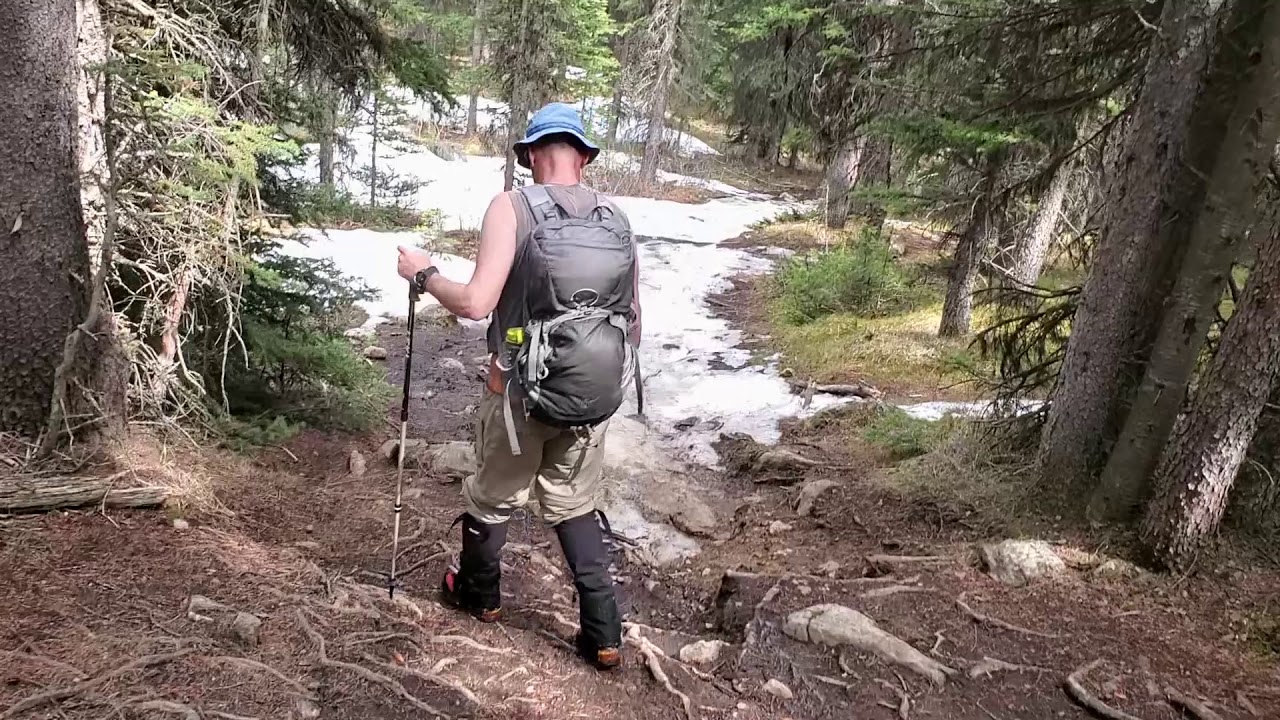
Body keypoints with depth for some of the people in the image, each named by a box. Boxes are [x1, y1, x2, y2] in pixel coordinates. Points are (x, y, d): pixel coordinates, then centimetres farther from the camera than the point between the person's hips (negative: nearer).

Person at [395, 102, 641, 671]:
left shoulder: (514, 207, -11)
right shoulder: (616, 220, 3)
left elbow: (475, 304, -19)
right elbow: (634, 323, 7)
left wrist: (423, 275, 0)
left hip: (524, 390, -4)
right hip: (595, 395, 4)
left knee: (493, 498, 21)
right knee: (575, 505, 21)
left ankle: (478, 592, 45)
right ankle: (603, 635, 21)